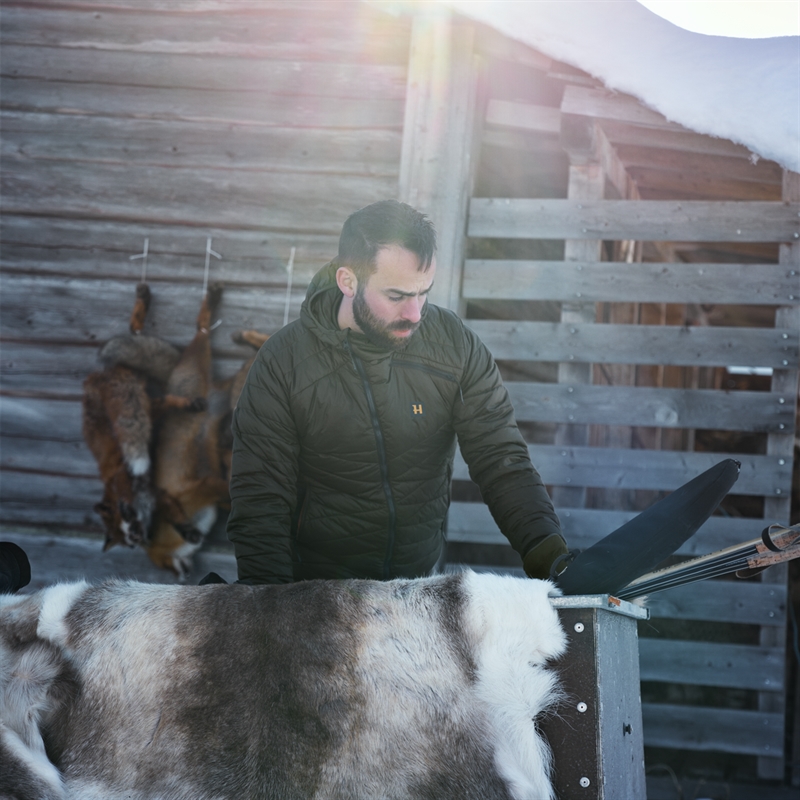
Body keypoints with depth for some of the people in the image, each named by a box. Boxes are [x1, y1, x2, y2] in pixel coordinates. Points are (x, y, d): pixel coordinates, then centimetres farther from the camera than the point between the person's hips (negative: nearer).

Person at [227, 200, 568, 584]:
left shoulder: (456, 347, -2)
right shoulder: (283, 361, -8)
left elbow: (502, 462, -2)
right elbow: (258, 505, -8)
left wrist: (550, 556, -19)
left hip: (422, 579, 3)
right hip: (317, 591, -3)